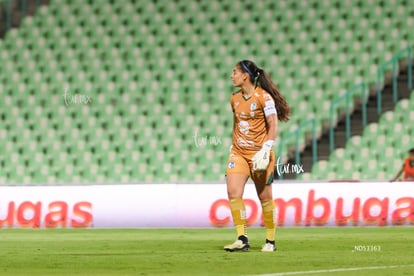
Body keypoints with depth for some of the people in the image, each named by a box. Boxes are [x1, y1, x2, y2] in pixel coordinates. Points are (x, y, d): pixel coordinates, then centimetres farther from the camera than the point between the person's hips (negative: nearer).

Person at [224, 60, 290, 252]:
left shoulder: (263, 97, -10)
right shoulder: (235, 99, 9)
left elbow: (273, 126, -12)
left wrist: (265, 150, -20)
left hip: (259, 154, -5)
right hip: (238, 153, 5)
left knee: (265, 197, 3)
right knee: (233, 193, -13)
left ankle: (270, 241, 15)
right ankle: (242, 239, -12)